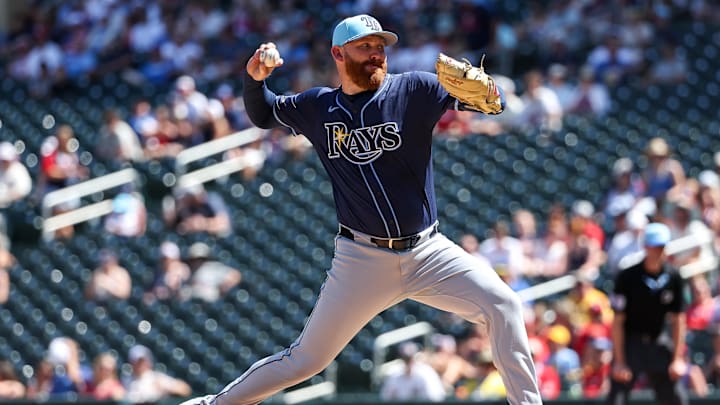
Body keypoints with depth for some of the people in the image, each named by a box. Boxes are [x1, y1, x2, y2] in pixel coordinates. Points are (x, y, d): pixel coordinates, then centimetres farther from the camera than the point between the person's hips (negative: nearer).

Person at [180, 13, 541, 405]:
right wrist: (255, 78, -1)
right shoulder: (317, 107, 3)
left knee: (502, 305, -20)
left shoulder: (414, 90, -4)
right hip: (362, 261, 0)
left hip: (428, 253, 0)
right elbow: (262, 114, 21)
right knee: (306, 359, 5)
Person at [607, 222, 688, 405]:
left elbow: (677, 320, 4)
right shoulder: (627, 277, -14)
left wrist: (677, 358, -1)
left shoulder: (674, 278, -3)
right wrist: (619, 361, -15)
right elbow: (618, 321, -11)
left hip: (658, 342, 4)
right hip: (630, 341, -4)